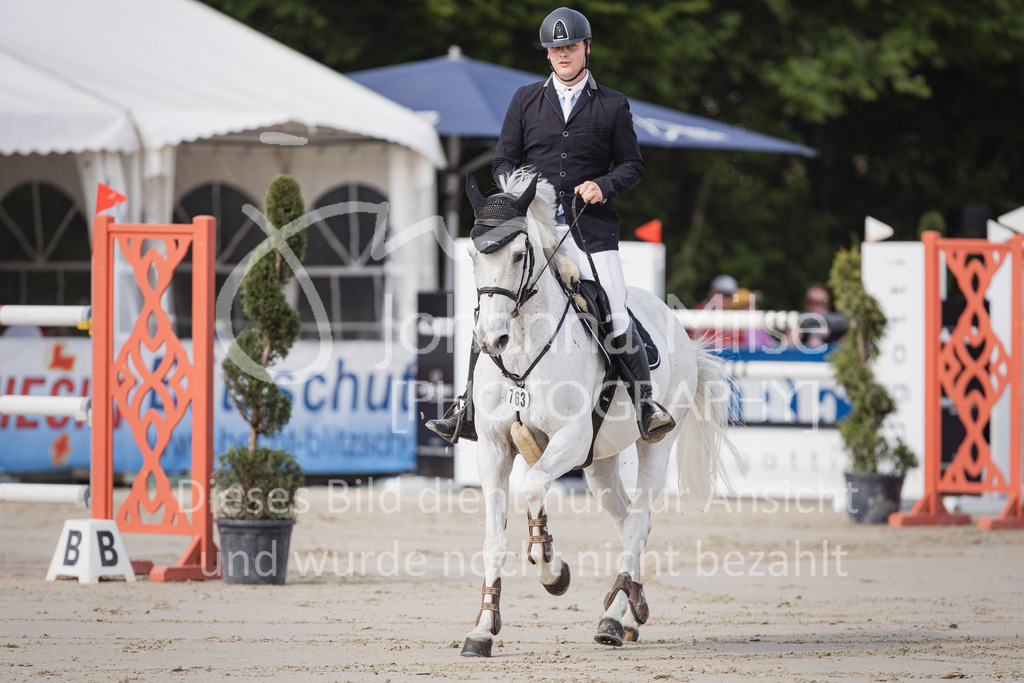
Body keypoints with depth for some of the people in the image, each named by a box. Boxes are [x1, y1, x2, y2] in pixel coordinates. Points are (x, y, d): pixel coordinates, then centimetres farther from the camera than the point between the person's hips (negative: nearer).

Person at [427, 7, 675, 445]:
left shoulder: (613, 106, 8)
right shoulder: (526, 100, 12)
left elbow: (632, 165, 11)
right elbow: (503, 160, 13)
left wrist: (604, 186, -9)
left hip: (591, 228, -2)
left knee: (615, 321, -13)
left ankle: (645, 403, 0)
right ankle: (469, 411, 4)